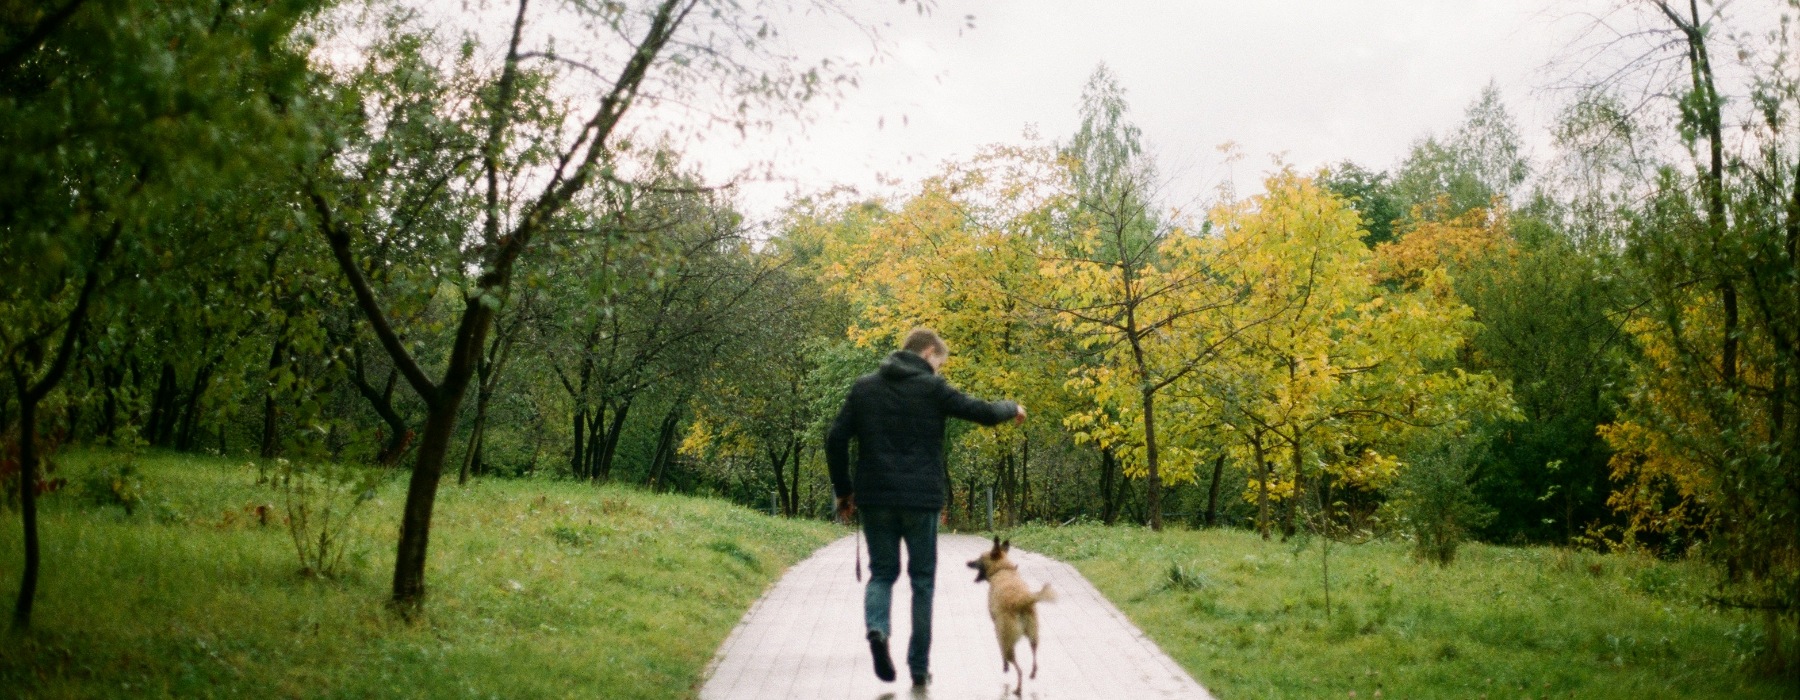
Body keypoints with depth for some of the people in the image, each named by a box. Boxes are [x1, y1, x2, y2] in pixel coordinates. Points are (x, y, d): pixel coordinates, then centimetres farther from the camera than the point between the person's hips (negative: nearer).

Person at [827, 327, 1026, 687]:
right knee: (922, 580, 10)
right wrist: (1012, 408, 19)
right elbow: (984, 413, -4)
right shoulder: (932, 388, -3)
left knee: (882, 572, 14)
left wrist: (844, 491, 11)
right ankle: (919, 666, 12)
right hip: (921, 499, -3)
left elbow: (836, 439, 3)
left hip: (874, 499, 3)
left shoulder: (864, 387, 7)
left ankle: (876, 627, -16)